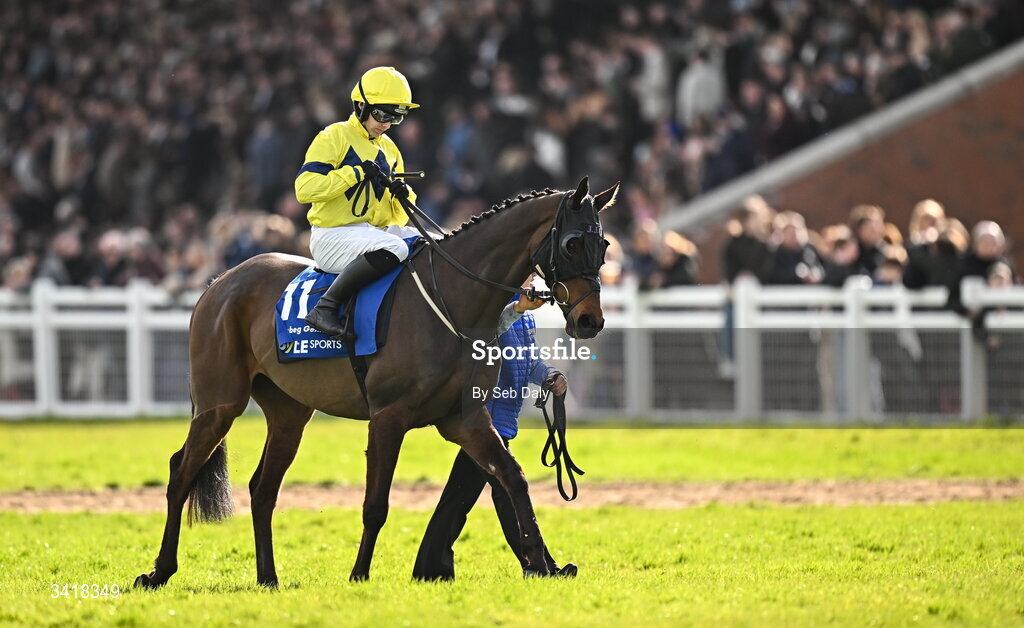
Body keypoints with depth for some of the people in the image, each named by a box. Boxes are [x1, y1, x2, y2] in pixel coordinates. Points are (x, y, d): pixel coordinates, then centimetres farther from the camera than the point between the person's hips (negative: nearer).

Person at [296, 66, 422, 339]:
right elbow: (304, 188, -18)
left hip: (378, 230, 8)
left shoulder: (389, 149, 19)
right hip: (333, 236, -8)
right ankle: (325, 307, -32)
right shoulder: (334, 137, -5)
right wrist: (356, 172, -19)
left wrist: (403, 194, -1)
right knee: (393, 247, -35)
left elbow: (395, 213, 24)